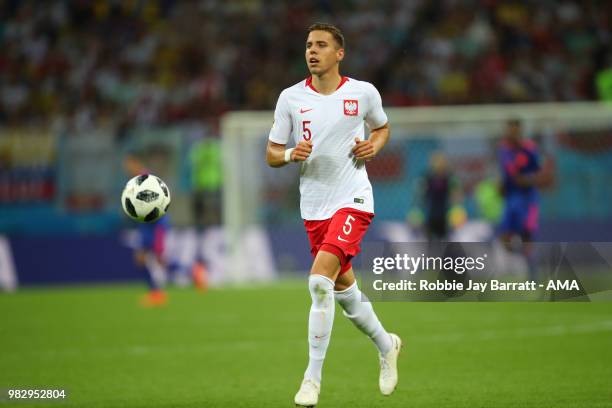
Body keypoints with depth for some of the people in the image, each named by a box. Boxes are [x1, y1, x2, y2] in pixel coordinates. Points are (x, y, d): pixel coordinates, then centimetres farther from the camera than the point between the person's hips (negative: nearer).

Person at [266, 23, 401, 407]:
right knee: (343, 287, 14)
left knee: (320, 279, -21)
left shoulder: (364, 93, -2)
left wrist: (373, 146, -3)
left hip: (353, 200, -4)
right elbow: (271, 154, 5)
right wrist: (291, 154, -16)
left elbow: (383, 127, 18)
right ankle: (386, 344, 43)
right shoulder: (291, 97, 1)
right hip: (314, 207, 4)